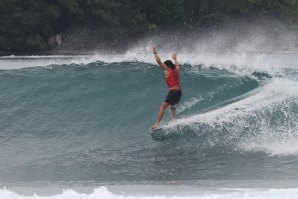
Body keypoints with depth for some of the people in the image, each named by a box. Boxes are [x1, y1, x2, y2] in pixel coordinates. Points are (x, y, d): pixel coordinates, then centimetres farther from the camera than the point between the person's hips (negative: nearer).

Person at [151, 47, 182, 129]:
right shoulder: (176, 69, 15)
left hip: (172, 91, -7)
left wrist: (155, 53, 9)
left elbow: (159, 61, -3)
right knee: (172, 106, 27)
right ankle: (173, 120, 12)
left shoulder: (167, 70, 0)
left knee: (163, 107, -7)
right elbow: (177, 64, 40)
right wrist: (175, 59, 58)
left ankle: (157, 124, -14)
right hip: (179, 92, 7)